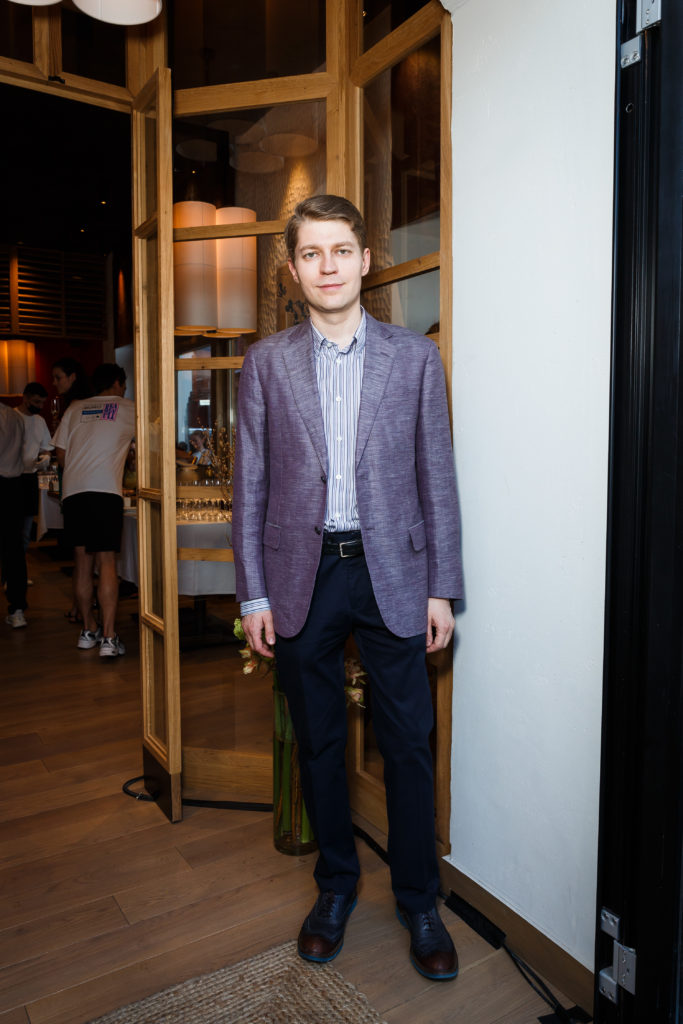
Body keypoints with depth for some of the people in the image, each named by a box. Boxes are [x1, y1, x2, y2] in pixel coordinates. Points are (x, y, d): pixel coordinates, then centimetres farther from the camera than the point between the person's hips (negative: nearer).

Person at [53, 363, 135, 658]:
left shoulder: (75, 409, 19)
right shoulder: (128, 408, 9)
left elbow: (60, 454, 18)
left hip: (72, 490, 4)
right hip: (105, 491, -4)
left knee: (82, 561, 12)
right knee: (107, 562, -6)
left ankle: (88, 630, 21)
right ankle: (109, 638, -10)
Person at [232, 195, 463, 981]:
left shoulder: (415, 357, 3)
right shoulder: (266, 362, 5)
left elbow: (436, 476, 2)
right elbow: (250, 482, 3)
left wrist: (441, 588, -2)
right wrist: (254, 593, -1)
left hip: (391, 572, 0)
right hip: (302, 574, 1)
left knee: (408, 744, 7)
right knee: (317, 743, 14)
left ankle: (418, 901, 29)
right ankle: (335, 885, 36)